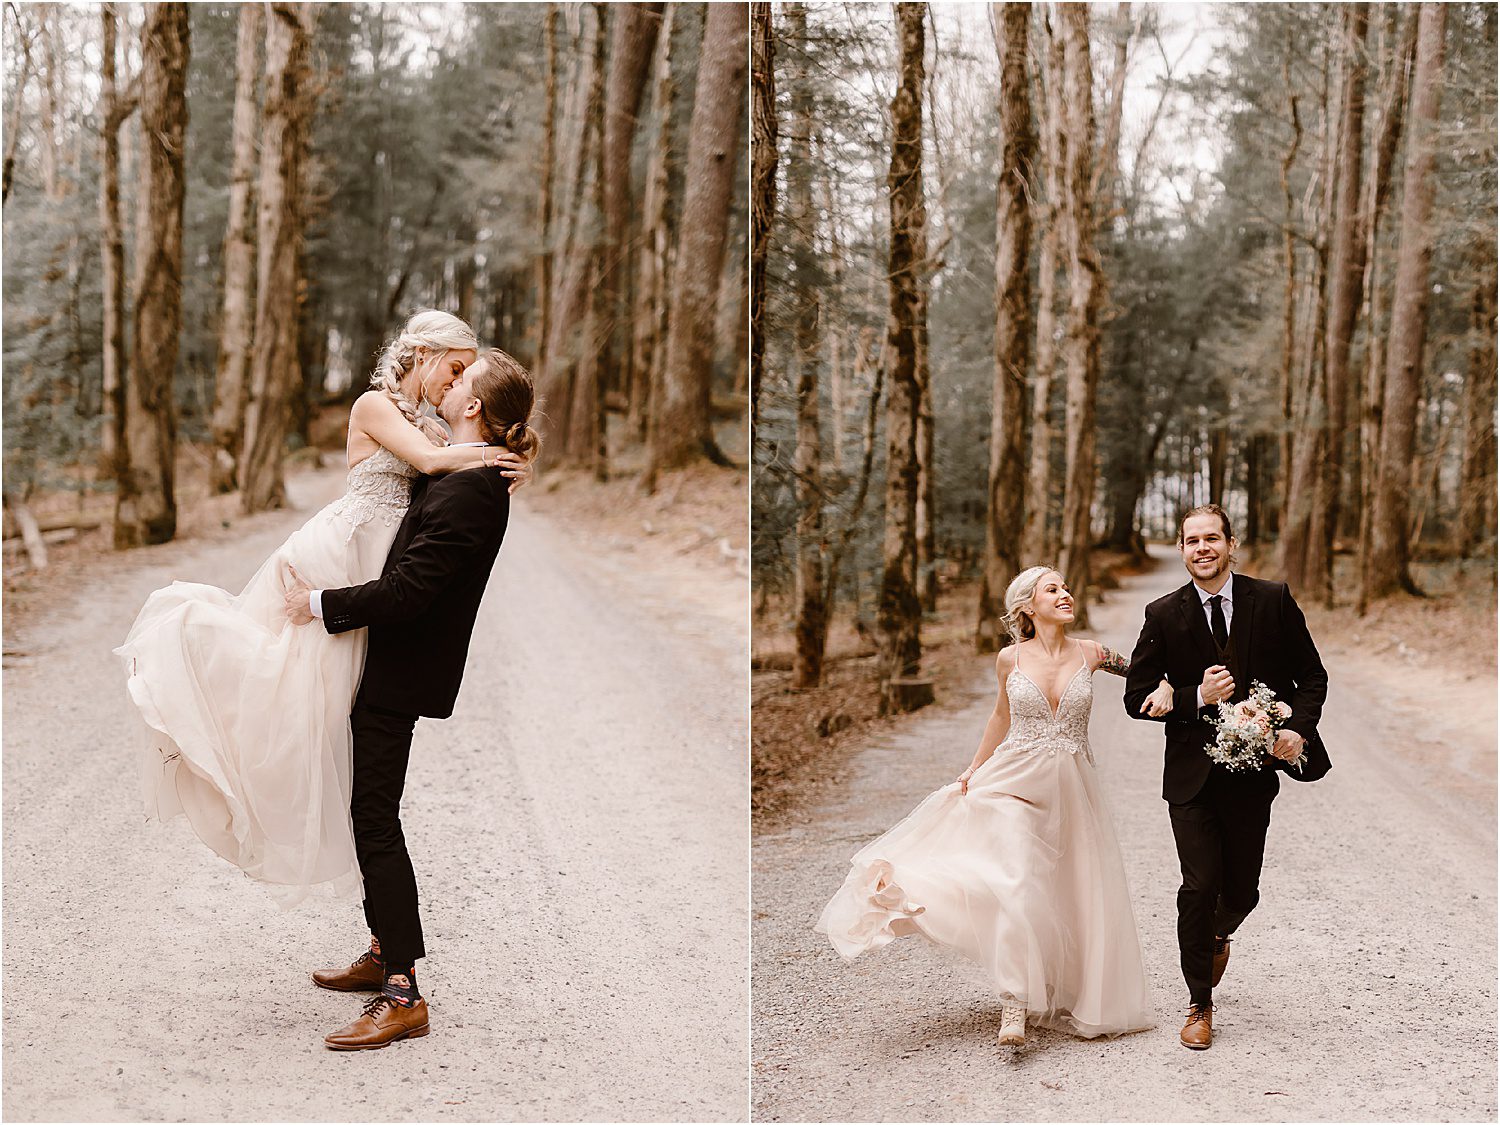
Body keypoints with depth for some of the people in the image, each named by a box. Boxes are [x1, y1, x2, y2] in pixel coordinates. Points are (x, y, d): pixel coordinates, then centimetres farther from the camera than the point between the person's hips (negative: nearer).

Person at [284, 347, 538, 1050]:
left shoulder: (467, 492, -23)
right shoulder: (470, 475, 7)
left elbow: (404, 591, -25)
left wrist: (320, 605, -15)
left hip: (401, 670, -10)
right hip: (395, 665, 10)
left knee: (376, 820, -7)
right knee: (373, 814, 19)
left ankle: (403, 995, -3)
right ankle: (384, 953, 32)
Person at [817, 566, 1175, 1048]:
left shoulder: (1090, 654, 0)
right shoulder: (1010, 659, 1)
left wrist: (1163, 689, -8)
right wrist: (973, 770, 16)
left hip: (1070, 791, 2)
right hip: (1014, 782, -2)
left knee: (1072, 897, 5)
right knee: (1017, 882, -17)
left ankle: (1070, 999, 23)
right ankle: (1015, 1006, -16)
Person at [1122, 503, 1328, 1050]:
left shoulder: (1273, 600, 0)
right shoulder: (1164, 615, -2)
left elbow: (1311, 675, 5)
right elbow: (1137, 698, 0)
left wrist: (1299, 728, -12)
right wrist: (1197, 698, -16)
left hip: (1253, 773, 1)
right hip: (1193, 777, -1)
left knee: (1241, 891, 9)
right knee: (1198, 888, -6)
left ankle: (1218, 935, 47)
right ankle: (1200, 1006, 12)